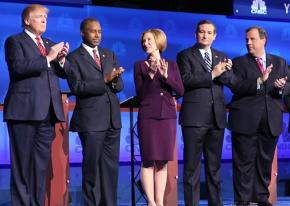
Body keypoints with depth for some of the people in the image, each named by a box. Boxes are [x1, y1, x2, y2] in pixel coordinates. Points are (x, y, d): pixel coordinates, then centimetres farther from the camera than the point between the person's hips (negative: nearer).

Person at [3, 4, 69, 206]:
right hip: (24, 110, -6)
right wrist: (47, 58, -16)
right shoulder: (15, 41, 3)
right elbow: (18, 67, -13)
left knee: (41, 163, 6)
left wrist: (62, 59, -4)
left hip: (48, 112, 6)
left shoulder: (50, 44, 22)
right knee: (22, 163, -3)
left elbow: (64, 72, 16)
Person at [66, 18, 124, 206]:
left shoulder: (110, 55, 16)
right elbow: (76, 87, -12)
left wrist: (114, 79, -13)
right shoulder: (74, 58, 0)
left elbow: (119, 85, 11)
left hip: (112, 118, 5)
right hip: (91, 119, -5)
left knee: (111, 164, 6)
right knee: (92, 165, 0)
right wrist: (104, 80, -18)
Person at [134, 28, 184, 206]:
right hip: (148, 117, -2)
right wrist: (151, 74, -15)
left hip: (168, 116, 2)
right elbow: (140, 94, -4)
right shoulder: (140, 65, 3)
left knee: (163, 161, 3)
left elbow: (180, 91, 1)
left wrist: (165, 76, -12)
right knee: (149, 161, -5)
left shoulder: (171, 65, 9)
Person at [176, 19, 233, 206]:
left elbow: (229, 79, 3)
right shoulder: (185, 55, 4)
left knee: (214, 164, 9)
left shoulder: (221, 56, 17)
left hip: (217, 116, 4)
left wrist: (223, 71, -17)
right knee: (192, 164, -2)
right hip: (195, 116, -4)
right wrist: (212, 74, -13)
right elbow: (186, 80, -11)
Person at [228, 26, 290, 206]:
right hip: (246, 120, -3)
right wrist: (259, 81, -23)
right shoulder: (239, 63, 3)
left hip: (271, 121, 3)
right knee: (244, 161, -1)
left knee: (265, 161, 9)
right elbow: (236, 87, -11)